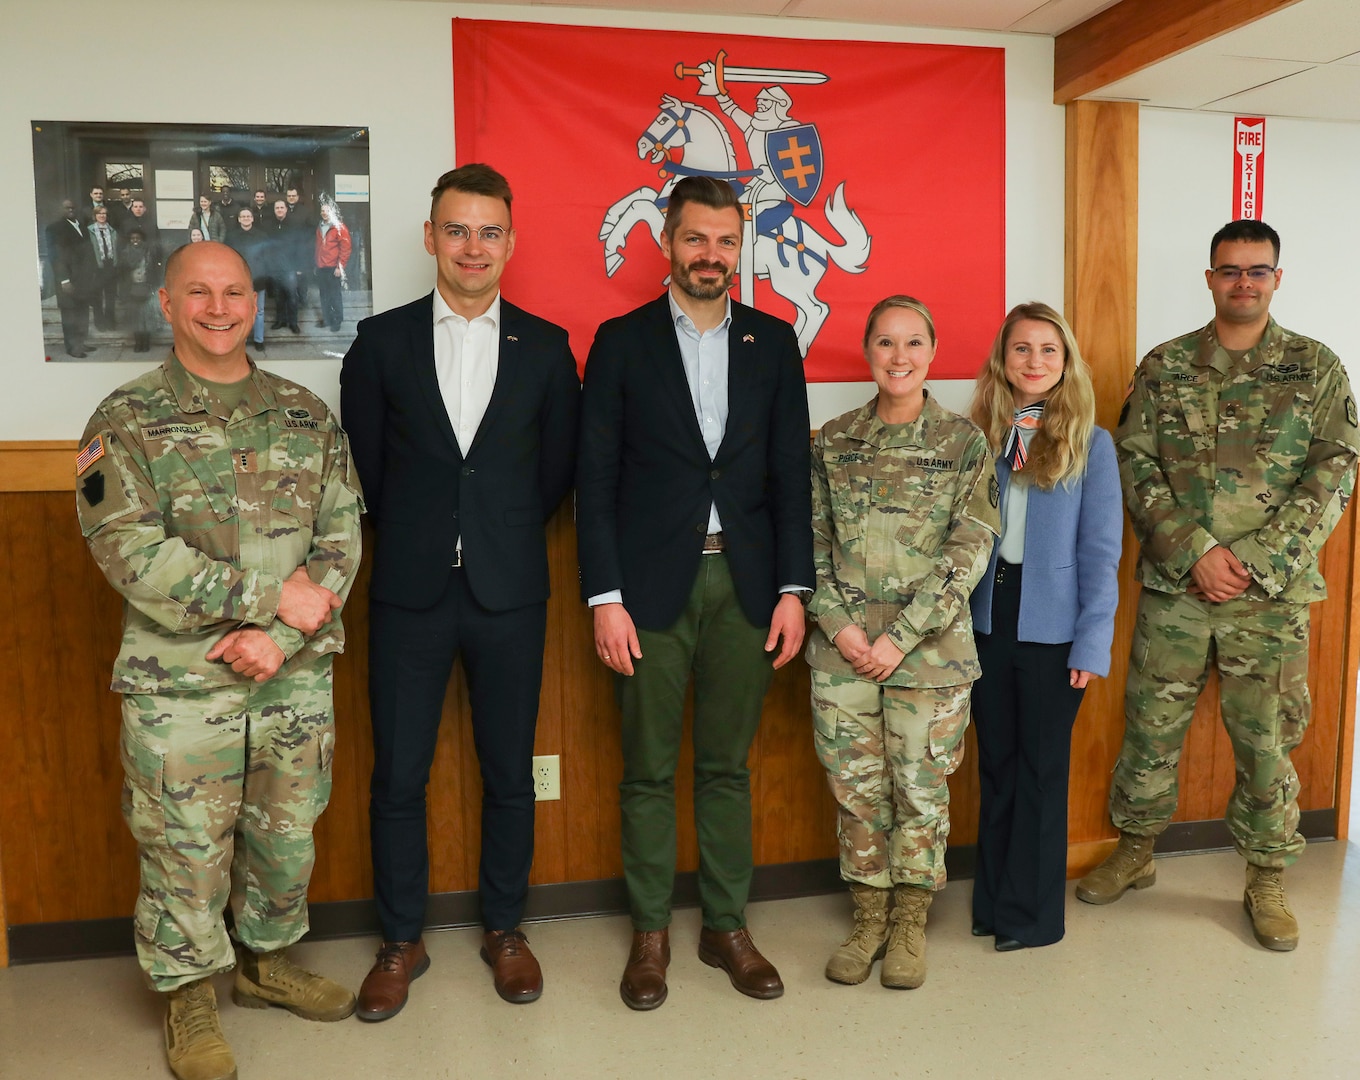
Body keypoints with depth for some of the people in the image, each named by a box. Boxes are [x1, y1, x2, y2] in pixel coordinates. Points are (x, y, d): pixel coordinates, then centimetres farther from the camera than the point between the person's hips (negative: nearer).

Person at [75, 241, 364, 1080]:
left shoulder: (308, 415, 5)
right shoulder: (127, 421, -4)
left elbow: (342, 538, 1)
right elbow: (130, 552, -14)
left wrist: (280, 634, -12)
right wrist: (271, 594, -18)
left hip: (296, 676, 3)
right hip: (180, 688, -3)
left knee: (287, 833, 16)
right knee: (186, 849, 8)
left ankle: (269, 959, 39)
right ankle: (191, 996, 29)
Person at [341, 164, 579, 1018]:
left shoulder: (544, 346, 3)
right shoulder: (382, 341, 2)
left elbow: (558, 466, 8)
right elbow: (364, 463, 6)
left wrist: (505, 535, 6)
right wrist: (415, 537, 7)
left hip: (510, 592, 0)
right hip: (410, 593, 0)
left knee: (510, 771, 10)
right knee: (399, 776, 8)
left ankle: (504, 929, 30)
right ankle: (402, 941, 27)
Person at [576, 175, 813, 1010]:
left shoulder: (773, 341, 8)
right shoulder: (622, 341, 2)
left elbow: (791, 472, 6)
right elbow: (597, 478, -2)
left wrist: (794, 588, -1)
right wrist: (606, 598, -8)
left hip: (745, 583, 2)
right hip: (652, 586, -1)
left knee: (728, 767, 12)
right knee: (649, 770, 8)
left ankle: (728, 926, 26)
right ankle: (651, 932, 23)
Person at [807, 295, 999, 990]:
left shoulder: (964, 444, -1)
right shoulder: (831, 442, 5)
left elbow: (969, 551, -7)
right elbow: (813, 541, 4)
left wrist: (901, 636, -13)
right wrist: (838, 623, -9)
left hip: (929, 647, -2)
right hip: (843, 645, 2)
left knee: (921, 785, 8)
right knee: (855, 785, 9)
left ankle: (910, 922, 27)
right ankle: (869, 917, 28)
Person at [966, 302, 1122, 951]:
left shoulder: (1091, 445, -3)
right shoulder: (977, 438, 4)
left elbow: (1100, 551, -5)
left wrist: (1092, 642, -10)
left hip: (1052, 629, -3)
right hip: (986, 622, 3)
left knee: (1042, 765, 8)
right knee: (995, 762, 14)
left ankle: (1031, 912, 22)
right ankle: (994, 899, 29)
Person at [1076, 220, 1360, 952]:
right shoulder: (1164, 365, 4)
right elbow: (1135, 465, -2)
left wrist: (1253, 562, -14)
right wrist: (1195, 553, -13)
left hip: (1271, 592, 0)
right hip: (1172, 586, 1)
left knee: (1267, 737, 8)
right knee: (1151, 726, 10)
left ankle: (1266, 879, 26)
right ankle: (1134, 850, 29)